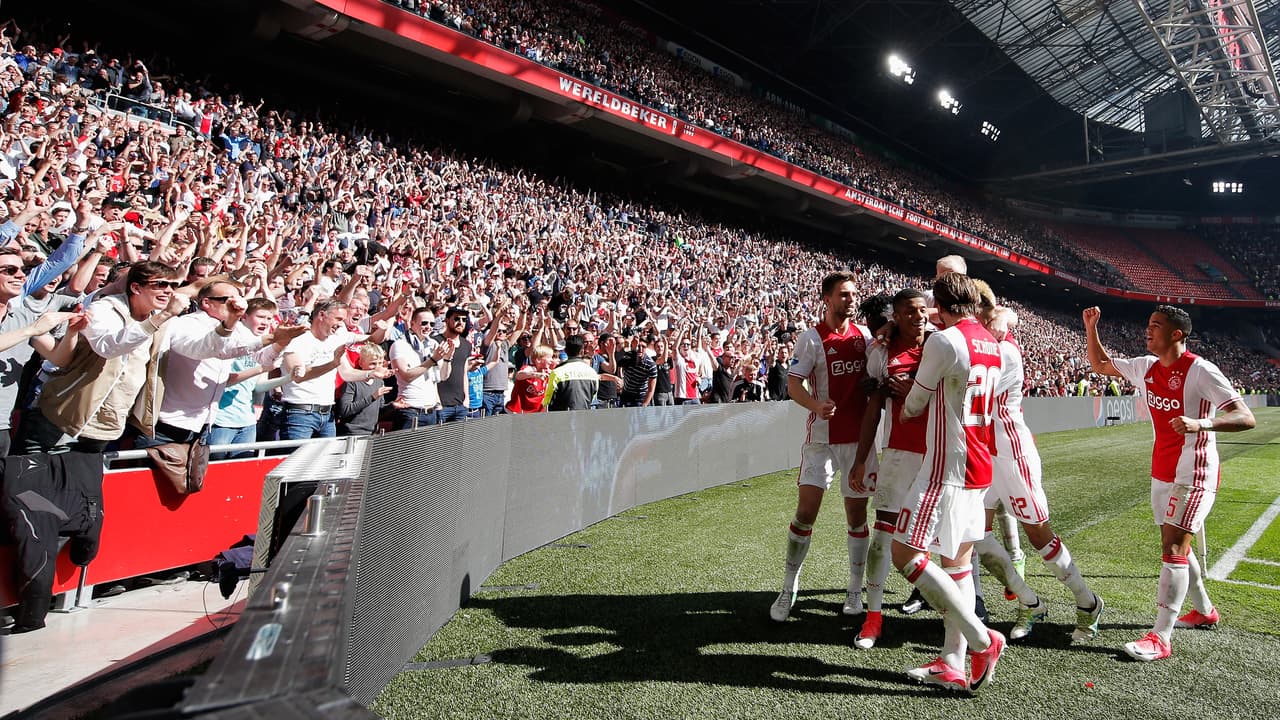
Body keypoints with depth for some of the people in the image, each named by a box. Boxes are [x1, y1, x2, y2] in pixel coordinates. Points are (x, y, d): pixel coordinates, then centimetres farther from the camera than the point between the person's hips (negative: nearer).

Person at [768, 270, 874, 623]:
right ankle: (789, 586, 8)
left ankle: (856, 590, 22)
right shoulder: (811, 338, -5)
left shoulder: (865, 335, 8)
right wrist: (816, 404, -30)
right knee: (806, 511, -7)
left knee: (856, 512, 9)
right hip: (822, 438, -3)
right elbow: (793, 384, -12)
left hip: (859, 437, 4)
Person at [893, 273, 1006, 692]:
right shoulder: (991, 344, 11)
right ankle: (953, 665, 17)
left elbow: (916, 402, -2)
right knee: (958, 561, 12)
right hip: (979, 467, 10)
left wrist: (904, 412, 19)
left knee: (904, 556, -7)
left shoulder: (944, 340, -14)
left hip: (947, 467, -9)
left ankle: (982, 640, -2)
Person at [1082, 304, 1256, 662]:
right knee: (1174, 545, 19)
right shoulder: (1146, 367, 5)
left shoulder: (1201, 371, -17)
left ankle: (1160, 638, -13)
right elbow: (1100, 365, 19)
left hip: (1194, 474, -8)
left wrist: (1202, 423, -39)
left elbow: (1246, 418, -22)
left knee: (1174, 548, -13)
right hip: (1162, 471, 8)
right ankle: (1204, 610, 39)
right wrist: (1090, 327, 7)